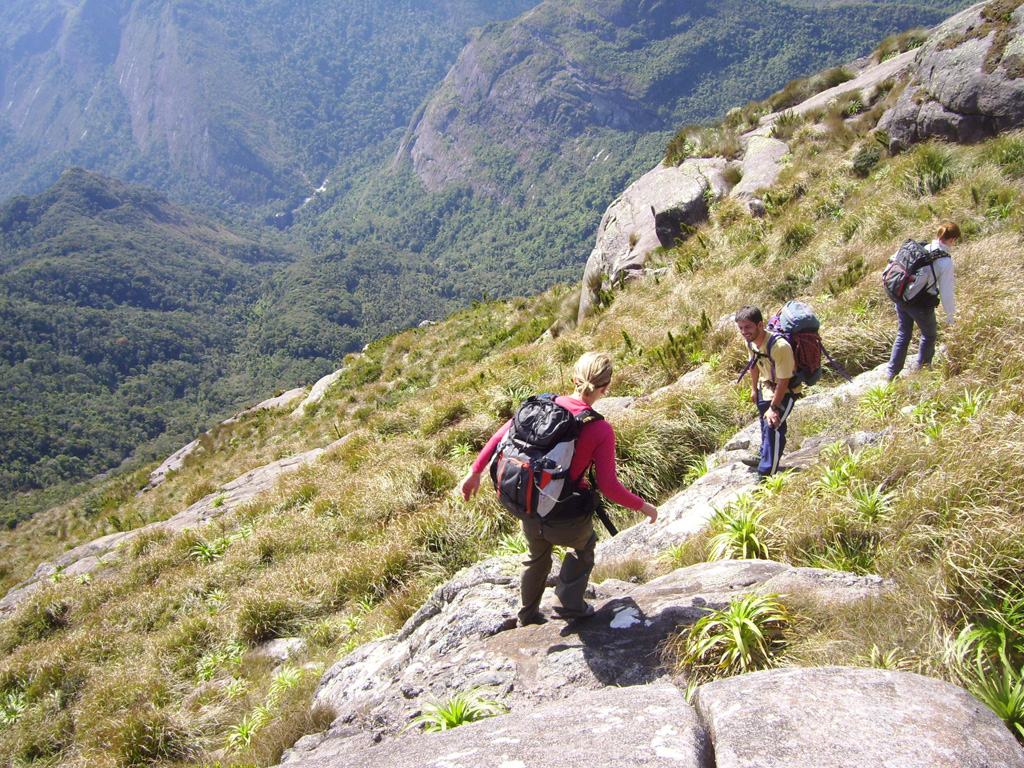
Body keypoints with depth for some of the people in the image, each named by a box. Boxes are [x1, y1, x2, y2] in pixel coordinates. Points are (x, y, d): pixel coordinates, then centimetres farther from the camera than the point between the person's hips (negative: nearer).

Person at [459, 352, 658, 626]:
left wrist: (475, 472, 7)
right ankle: (570, 602, 29)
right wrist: (643, 506, 0)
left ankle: (527, 616, 52)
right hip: (567, 524, -4)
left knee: (537, 558, 35)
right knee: (585, 544, 35)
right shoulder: (601, 430, -17)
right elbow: (608, 485, -16)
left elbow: (501, 435, -4)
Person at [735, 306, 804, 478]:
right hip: (766, 387, 8)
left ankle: (767, 473, -12)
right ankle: (764, 456, 47)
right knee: (765, 423, 24)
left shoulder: (780, 346, -37)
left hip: (786, 390, -8)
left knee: (773, 426, -19)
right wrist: (754, 389, 15)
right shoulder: (750, 341, -13)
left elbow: (783, 381, -30)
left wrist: (774, 408, -24)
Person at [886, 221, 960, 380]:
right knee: (929, 335, 22)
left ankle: (892, 372, 24)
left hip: (901, 298, 5)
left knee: (903, 334, 22)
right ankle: (922, 368, 36)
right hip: (922, 304, -5)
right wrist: (951, 318, 2)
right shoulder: (946, 261, -16)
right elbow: (947, 293, -12)